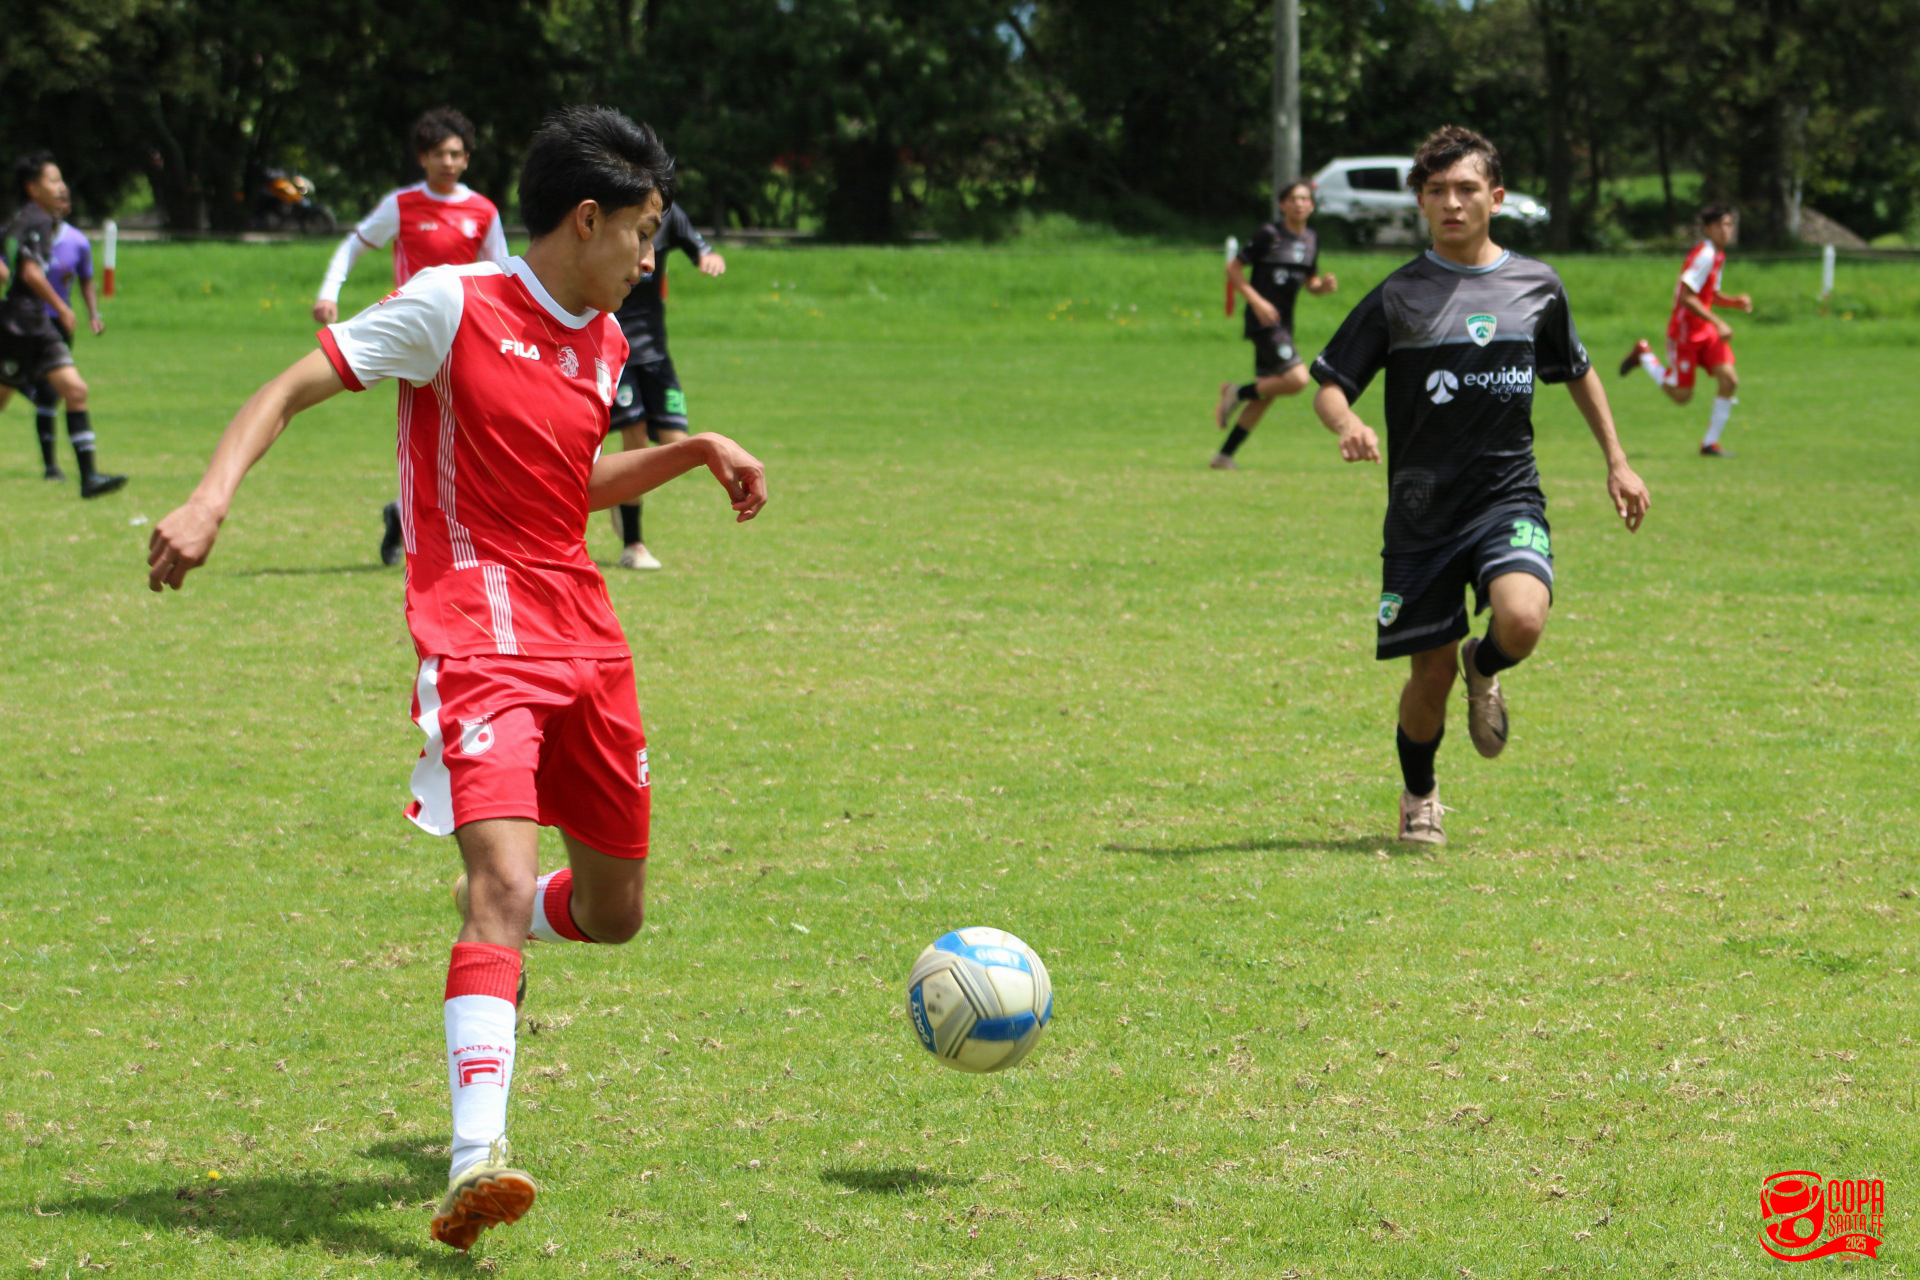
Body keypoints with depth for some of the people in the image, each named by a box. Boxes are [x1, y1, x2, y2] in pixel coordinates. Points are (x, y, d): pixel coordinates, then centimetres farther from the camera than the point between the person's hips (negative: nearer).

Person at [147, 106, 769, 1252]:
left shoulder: (605, 342, 14)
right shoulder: (451, 306, -8)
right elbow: (291, 390, -7)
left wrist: (696, 451, 18)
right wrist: (212, 500, -22)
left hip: (587, 641, 7)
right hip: (479, 633, -7)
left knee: (614, 913, 13)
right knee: (506, 879, -26)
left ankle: (494, 935, 49)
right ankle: (477, 1164, -31)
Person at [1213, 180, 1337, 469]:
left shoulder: (1311, 241, 11)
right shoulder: (1269, 235, -10)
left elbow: (1309, 282, 22)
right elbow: (1233, 268, -8)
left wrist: (1324, 285, -1)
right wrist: (1257, 301, -18)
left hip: (1284, 323, 8)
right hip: (1263, 321, -8)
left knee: (1265, 395, 7)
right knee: (1297, 379, -21)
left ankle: (1225, 455, 14)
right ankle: (1238, 393, -1)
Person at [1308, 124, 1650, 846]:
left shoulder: (1536, 286, 6)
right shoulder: (1399, 296, -2)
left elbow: (1577, 372, 22)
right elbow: (1328, 385, 0)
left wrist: (1616, 461, 19)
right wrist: (1348, 425, -22)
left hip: (1509, 496, 1)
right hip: (1423, 508, -1)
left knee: (1522, 621, -27)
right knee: (1430, 671, 1)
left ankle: (1484, 671, 11)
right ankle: (1419, 798, 30)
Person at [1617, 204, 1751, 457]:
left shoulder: (1718, 255, 10)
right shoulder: (1704, 255, -20)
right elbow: (1686, 297, -26)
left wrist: (1735, 301, 3)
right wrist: (1717, 323, -27)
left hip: (1706, 331, 8)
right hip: (1685, 330, -8)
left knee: (1729, 380, -8)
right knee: (1681, 395, 0)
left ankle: (1710, 443, 0)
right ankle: (1644, 354, 23)